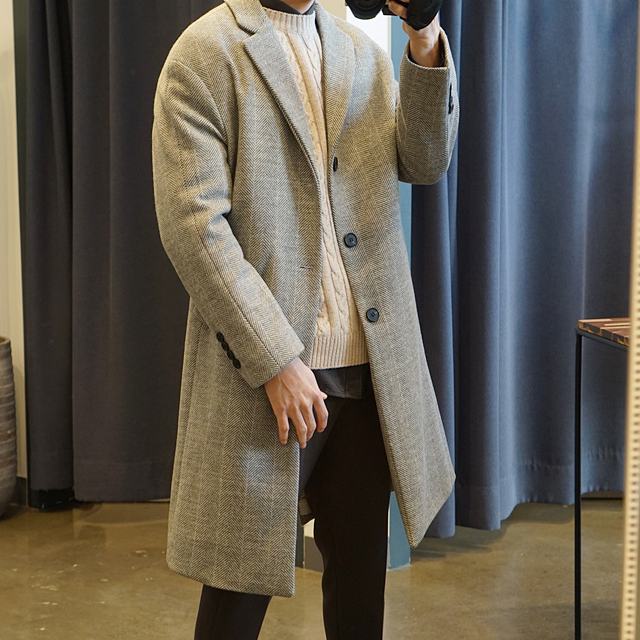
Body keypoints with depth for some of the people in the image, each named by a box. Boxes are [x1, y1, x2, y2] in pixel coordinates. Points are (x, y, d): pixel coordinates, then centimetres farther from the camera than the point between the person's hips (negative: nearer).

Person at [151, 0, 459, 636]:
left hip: (371, 368, 6)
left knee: (362, 570, 15)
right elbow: (192, 225, -14)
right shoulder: (205, 55, -7)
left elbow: (424, 162, 7)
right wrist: (276, 361, -18)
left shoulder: (361, 51, 13)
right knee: (241, 588, 7)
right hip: (266, 369, -5)